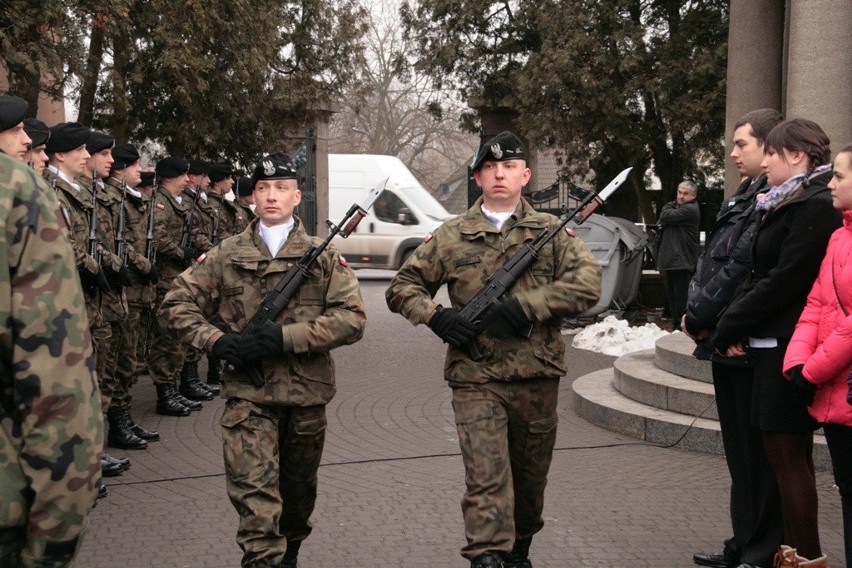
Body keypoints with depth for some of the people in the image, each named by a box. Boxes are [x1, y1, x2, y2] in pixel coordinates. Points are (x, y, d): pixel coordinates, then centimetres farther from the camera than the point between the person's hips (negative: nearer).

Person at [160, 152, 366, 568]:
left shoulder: (324, 256, 1)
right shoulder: (226, 255, 3)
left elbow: (352, 318, -8)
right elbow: (177, 303, 5)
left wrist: (285, 337, -18)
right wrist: (216, 341, -12)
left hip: (308, 394, 2)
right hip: (248, 395, -2)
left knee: (299, 489, 20)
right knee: (254, 494, -13)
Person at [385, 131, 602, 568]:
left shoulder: (551, 231, 5)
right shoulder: (451, 236, 5)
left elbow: (588, 283, -8)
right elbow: (402, 287, 10)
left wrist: (525, 306, -17)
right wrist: (435, 317, -9)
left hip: (538, 379, 2)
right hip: (476, 380, -2)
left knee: (531, 476, 16)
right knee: (486, 478, -10)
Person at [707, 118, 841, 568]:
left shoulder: (816, 206, -14)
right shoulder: (784, 205, 16)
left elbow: (785, 280, -19)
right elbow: (758, 275, 15)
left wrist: (728, 328, -12)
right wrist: (732, 325, 0)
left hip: (788, 346, -10)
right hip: (772, 342, 10)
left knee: (785, 452, -5)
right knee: (791, 452, 13)